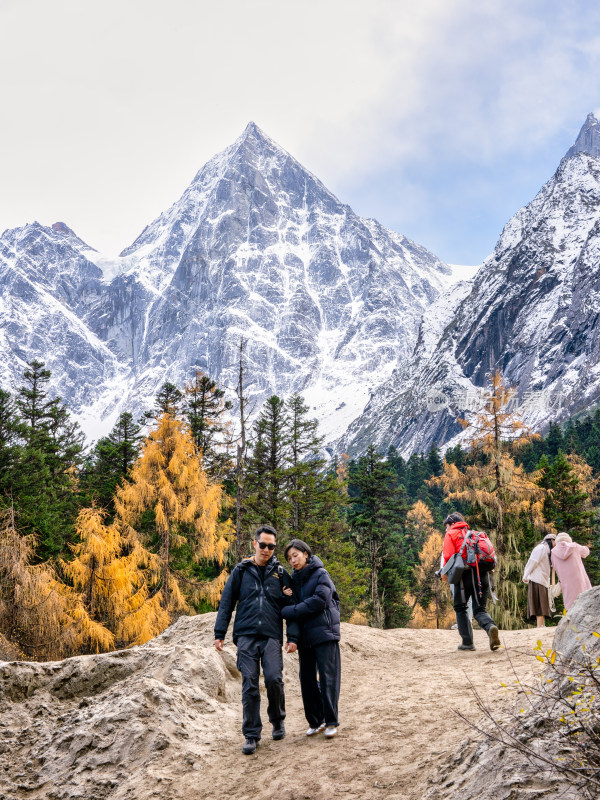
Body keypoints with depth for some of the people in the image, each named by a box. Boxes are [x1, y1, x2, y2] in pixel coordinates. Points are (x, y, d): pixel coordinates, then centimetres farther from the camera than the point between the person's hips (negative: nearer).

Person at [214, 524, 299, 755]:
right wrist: (219, 633, 4)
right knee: (249, 685, -2)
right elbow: (226, 603, 10)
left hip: (271, 636, 0)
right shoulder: (241, 571, 9)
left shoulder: (280, 574, 10)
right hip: (246, 636, 0)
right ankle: (251, 736, 8)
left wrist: (293, 637, 0)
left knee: (274, 678, -14)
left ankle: (277, 720, 14)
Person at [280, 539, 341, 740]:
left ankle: (331, 722, 1)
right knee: (307, 679, 8)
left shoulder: (321, 574, -5)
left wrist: (288, 611, -16)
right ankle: (315, 721, 18)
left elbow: (319, 601, -17)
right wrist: (287, 597, -10)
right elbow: (295, 605, 14)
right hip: (304, 635, 6)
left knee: (328, 678, -5)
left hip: (324, 632, -6)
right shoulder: (294, 579, 15)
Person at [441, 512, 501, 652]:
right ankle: (490, 627, -23)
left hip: (465, 573, -5)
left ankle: (467, 642, 5)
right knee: (479, 609, 9)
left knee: (460, 608, 11)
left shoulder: (451, 534, 8)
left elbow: (449, 556, -6)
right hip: (482, 574, 5)